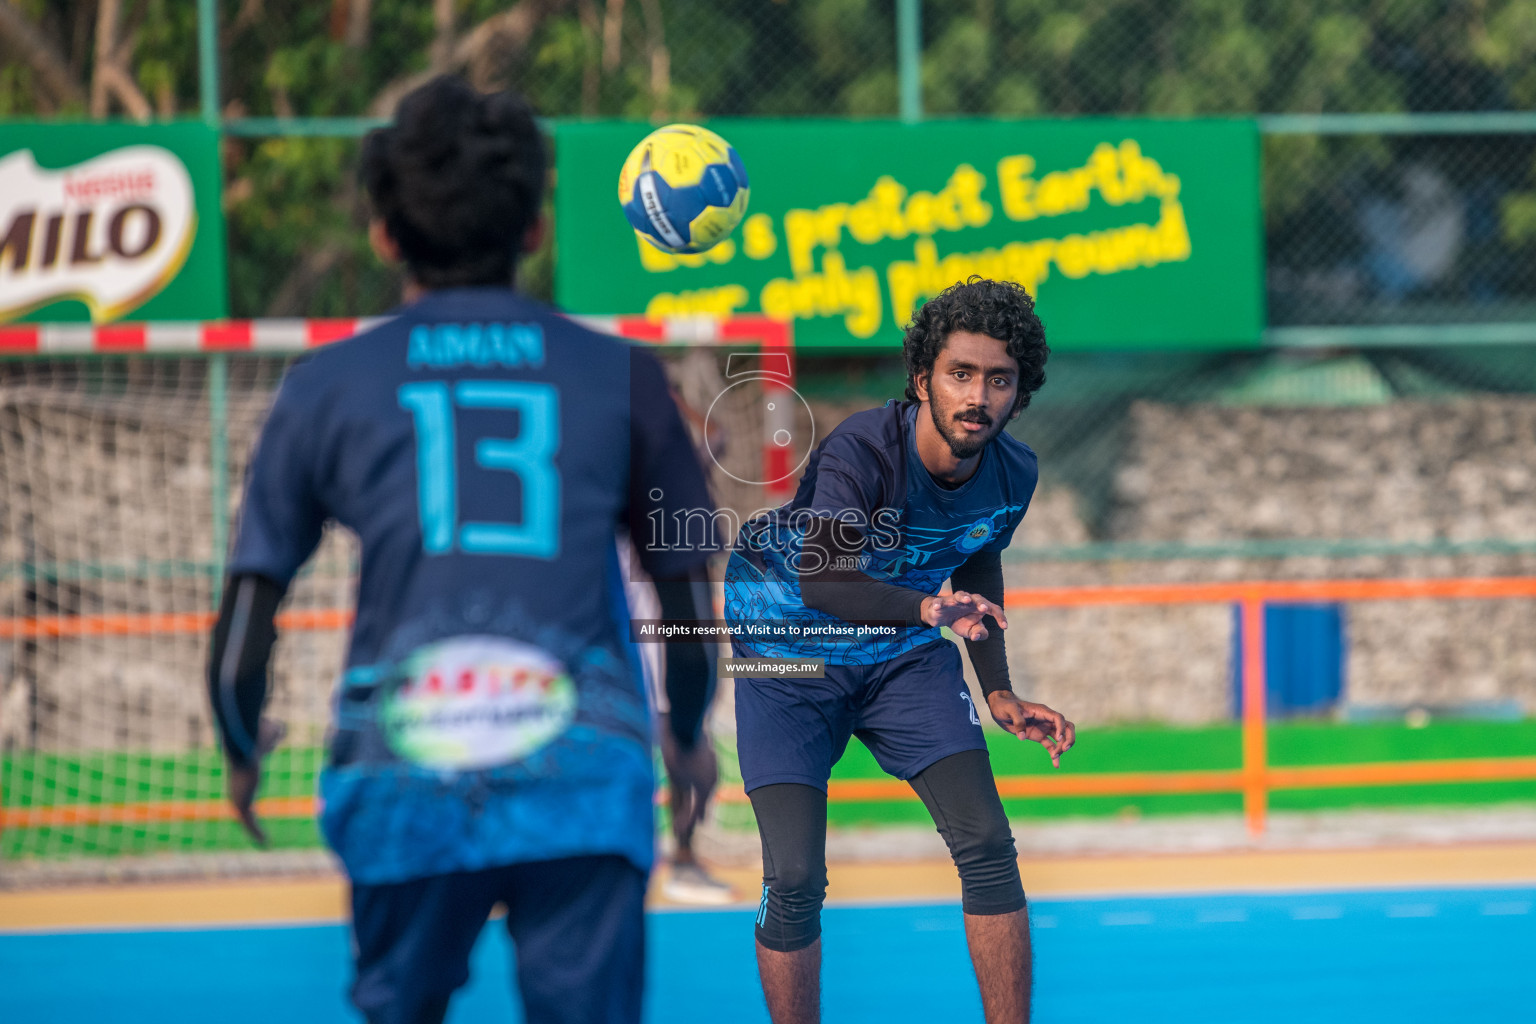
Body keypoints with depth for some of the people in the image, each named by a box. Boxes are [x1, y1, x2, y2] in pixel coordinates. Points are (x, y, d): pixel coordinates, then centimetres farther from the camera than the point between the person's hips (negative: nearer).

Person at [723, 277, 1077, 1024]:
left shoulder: (1012, 475, -11)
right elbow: (821, 579, -44)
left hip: (904, 655, 5)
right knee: (794, 879, -13)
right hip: (790, 657, -5)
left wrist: (999, 695, 9)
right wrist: (927, 607, -61)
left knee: (987, 847, -10)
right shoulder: (859, 452, -30)